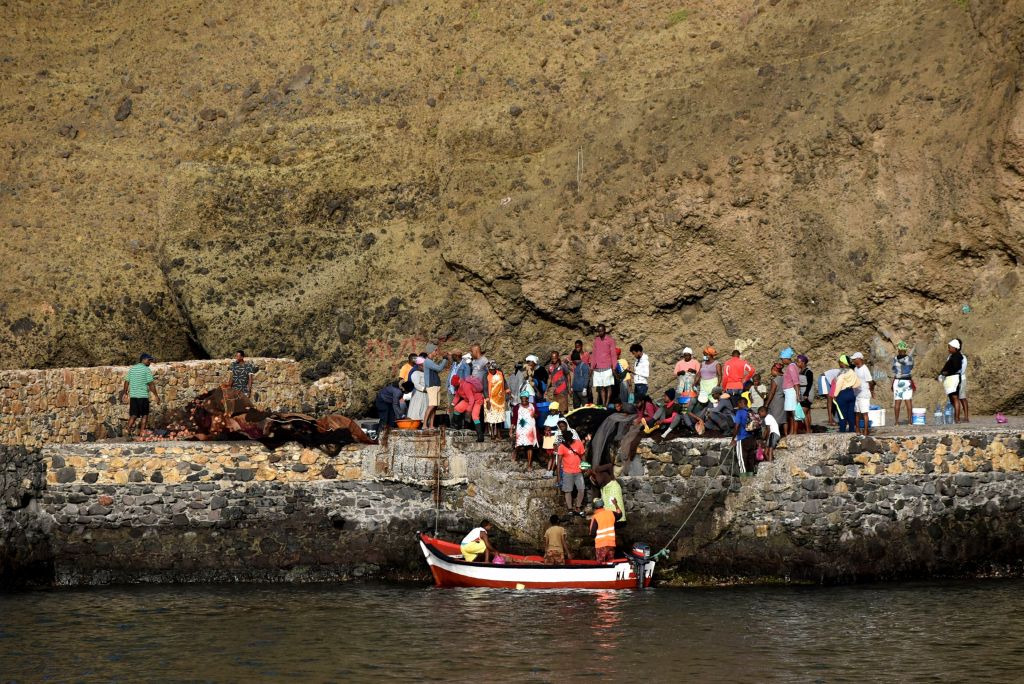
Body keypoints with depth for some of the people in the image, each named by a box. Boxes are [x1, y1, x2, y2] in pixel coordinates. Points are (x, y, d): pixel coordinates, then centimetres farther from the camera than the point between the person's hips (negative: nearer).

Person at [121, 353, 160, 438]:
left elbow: (127, 382, 12)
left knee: (133, 415, 8)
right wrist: (156, 395, -8)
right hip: (143, 395, -5)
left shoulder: (132, 369, 11)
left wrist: (125, 393, 20)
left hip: (132, 395, 5)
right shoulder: (147, 370, -7)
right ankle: (141, 433, 2)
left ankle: (128, 428, -12)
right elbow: (151, 384, -12)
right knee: (145, 415, 6)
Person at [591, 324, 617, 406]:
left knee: (608, 387, -3)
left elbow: (613, 354, -2)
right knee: (601, 388, 3)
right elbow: (594, 354, 16)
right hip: (598, 368, 4)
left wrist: (613, 367, -9)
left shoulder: (610, 340, -1)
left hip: (607, 368, -4)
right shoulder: (596, 340, 13)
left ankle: (607, 404, -3)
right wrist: (592, 367, 10)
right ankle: (603, 404, 4)